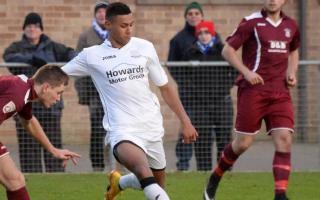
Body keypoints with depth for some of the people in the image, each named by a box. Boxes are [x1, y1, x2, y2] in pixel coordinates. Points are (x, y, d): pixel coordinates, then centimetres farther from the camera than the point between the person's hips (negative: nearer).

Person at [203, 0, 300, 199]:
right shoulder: (252, 22, -5)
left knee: (284, 140, -11)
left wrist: (292, 72, 10)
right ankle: (215, 178, 27)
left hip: (280, 92, 4)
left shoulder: (290, 25, 11)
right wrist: (246, 71, -17)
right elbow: (228, 50, -4)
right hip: (254, 89, -4)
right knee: (243, 143, 1)